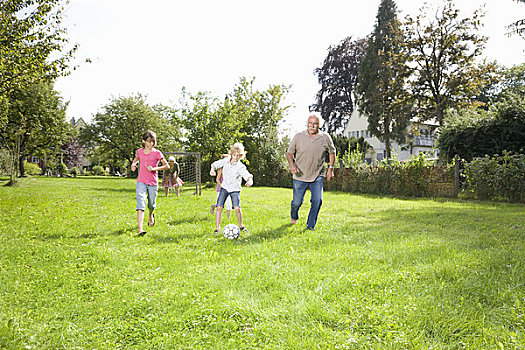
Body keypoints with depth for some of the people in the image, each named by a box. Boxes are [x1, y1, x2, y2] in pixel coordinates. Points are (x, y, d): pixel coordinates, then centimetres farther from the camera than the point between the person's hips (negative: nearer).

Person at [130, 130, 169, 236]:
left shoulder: (157, 153, -6)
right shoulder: (140, 151, 4)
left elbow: (167, 166, -3)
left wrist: (154, 168, -15)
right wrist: (133, 164, 6)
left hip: (153, 183, -1)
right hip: (141, 182, 1)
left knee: (151, 205, 15)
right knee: (141, 204, -16)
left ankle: (151, 215, 51)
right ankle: (140, 229, -23)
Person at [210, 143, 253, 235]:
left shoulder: (240, 166, -18)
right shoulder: (226, 160, -4)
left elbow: (247, 175, -32)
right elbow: (215, 164, 10)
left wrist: (250, 180, -55)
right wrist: (213, 169, -12)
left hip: (235, 189, -3)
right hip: (224, 187, 3)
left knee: (237, 208, -17)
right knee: (219, 207, -9)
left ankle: (241, 226, 9)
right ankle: (217, 228, 3)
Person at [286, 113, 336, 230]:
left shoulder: (326, 138, 0)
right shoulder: (298, 137, -4)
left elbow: (332, 152, 16)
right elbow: (289, 153, 4)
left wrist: (330, 168, 8)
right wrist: (292, 164, -15)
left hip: (317, 177, 1)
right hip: (300, 176, 0)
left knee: (317, 200, -12)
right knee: (297, 202, 7)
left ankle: (310, 226, 5)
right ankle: (293, 216, 42)